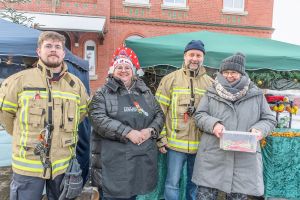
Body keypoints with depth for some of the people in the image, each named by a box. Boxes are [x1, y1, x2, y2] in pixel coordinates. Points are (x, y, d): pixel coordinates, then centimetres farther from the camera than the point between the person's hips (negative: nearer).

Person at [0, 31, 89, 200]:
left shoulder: (75, 83, 3)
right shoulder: (20, 80, -7)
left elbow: (83, 111, 16)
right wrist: (24, 136, 9)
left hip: (63, 163, 3)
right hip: (28, 164, -2)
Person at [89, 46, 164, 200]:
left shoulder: (145, 92, 13)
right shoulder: (103, 93, 0)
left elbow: (159, 114, 14)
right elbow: (99, 119, -13)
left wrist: (151, 130, -7)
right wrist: (128, 132, -19)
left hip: (143, 157, 4)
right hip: (115, 158, -4)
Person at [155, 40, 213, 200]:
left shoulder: (210, 83, 6)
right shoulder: (170, 79, -2)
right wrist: (161, 138, -7)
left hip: (201, 145, 3)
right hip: (176, 143, -2)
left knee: (195, 184, 19)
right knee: (172, 184, 7)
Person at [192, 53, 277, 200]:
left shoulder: (256, 94, 9)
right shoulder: (212, 93, 6)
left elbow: (269, 120, 11)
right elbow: (199, 115, 4)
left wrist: (259, 130, -10)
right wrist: (213, 124, -16)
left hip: (244, 160, 1)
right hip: (212, 158, 0)